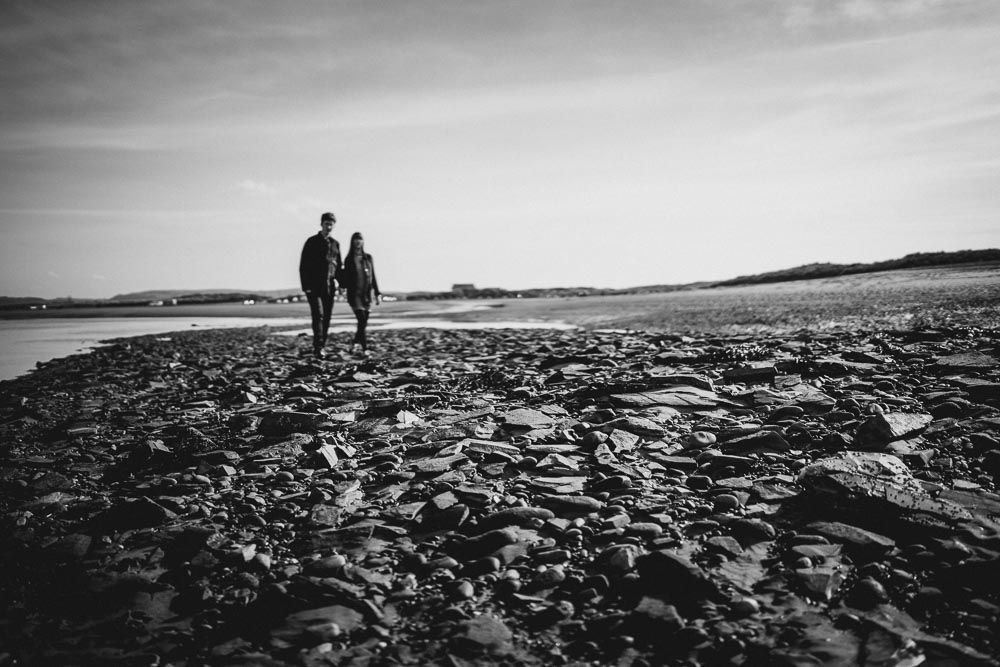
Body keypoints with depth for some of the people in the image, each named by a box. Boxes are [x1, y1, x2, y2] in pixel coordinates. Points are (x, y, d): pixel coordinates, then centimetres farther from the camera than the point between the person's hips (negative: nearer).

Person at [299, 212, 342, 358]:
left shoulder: (335, 244, 14)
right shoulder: (312, 242, 0)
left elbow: (339, 265, 20)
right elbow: (303, 266, -3)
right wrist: (306, 286, -10)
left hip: (329, 287, 5)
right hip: (314, 286, -5)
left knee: (327, 318, 4)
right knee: (318, 315, -15)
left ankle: (321, 346, 12)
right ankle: (318, 347, -18)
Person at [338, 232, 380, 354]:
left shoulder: (368, 258, 10)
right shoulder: (349, 259, 2)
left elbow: (373, 277, 11)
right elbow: (346, 280, 3)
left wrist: (377, 293, 7)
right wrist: (338, 273, -14)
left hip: (366, 294, 4)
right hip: (354, 294, -4)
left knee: (364, 322, 6)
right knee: (362, 321, -15)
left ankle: (356, 343, 28)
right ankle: (365, 349, -13)